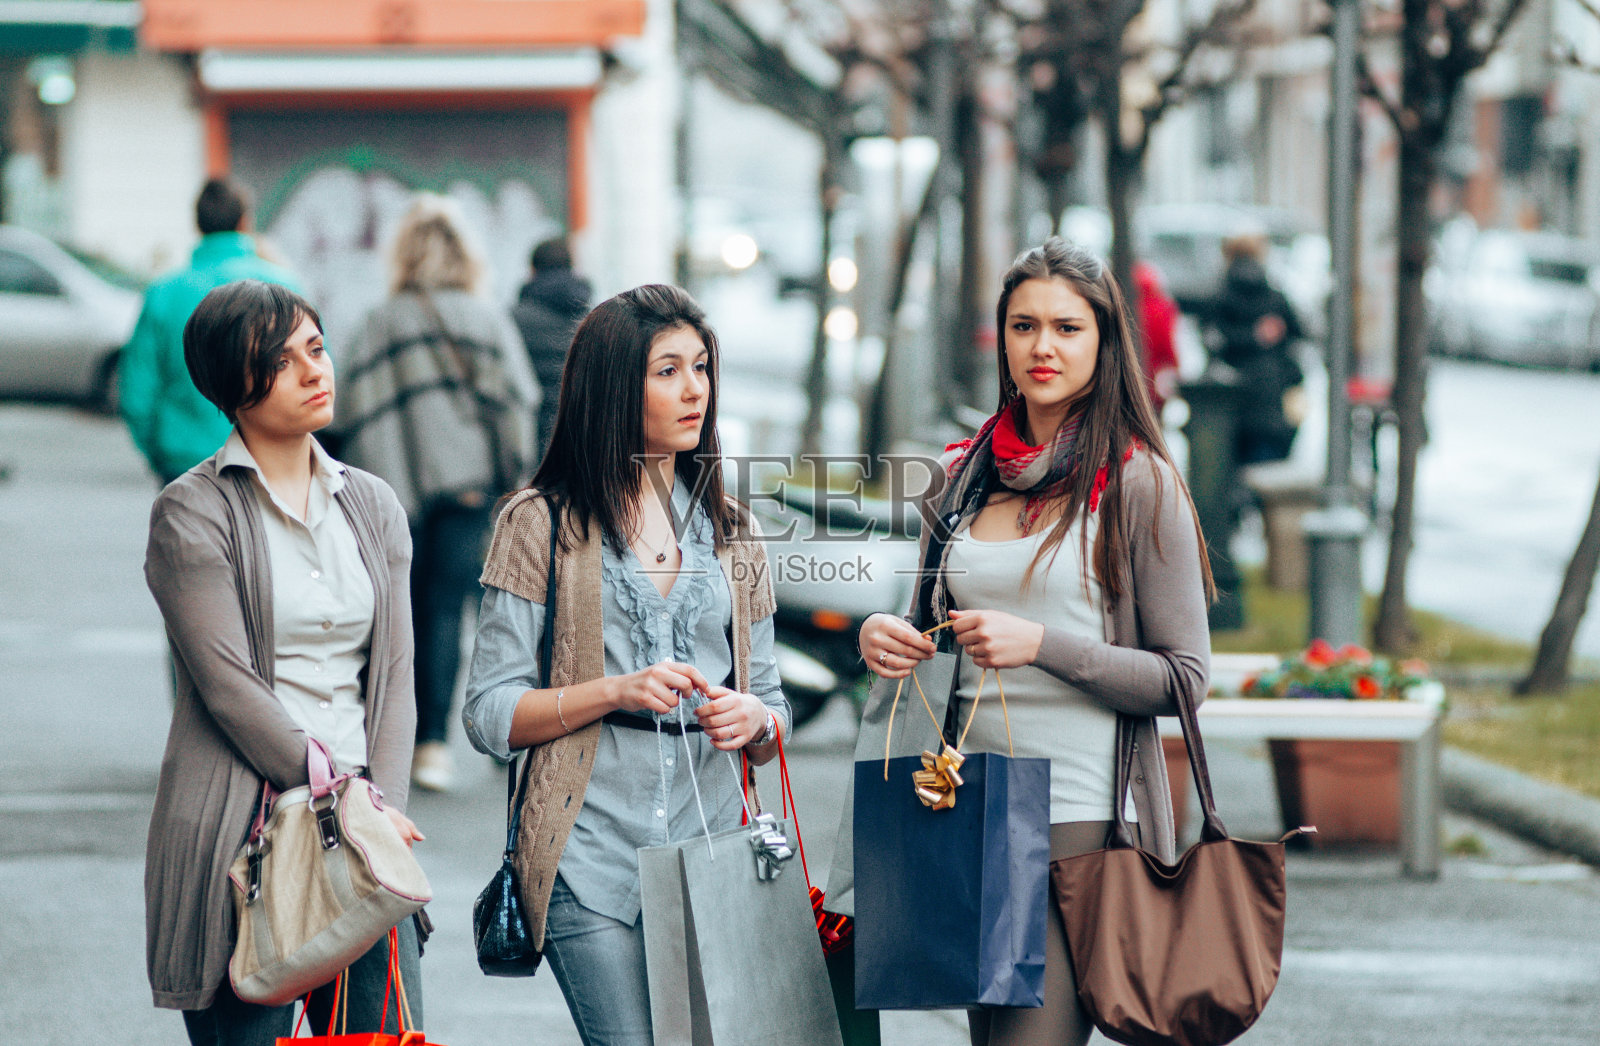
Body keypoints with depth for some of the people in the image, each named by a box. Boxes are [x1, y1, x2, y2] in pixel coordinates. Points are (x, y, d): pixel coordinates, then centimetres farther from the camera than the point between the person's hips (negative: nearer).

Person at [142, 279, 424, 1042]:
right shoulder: (193, 512, -3)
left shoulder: (371, 506, 14)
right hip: (237, 831, -5)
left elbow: (394, 673, 10)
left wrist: (381, 804, -5)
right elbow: (230, 690, -9)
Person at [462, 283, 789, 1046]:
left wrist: (755, 718, -5)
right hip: (593, 858, -4)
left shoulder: (730, 532, 15)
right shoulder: (543, 523, 3)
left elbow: (772, 717, 18)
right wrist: (617, 691, -14)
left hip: (714, 840, 4)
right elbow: (490, 716, -1)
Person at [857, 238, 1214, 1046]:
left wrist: (1042, 644, -17)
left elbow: (1183, 678, -7)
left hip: (1080, 821, -6)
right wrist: (885, 638, 1)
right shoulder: (964, 478, 12)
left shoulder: (1138, 485, -4)